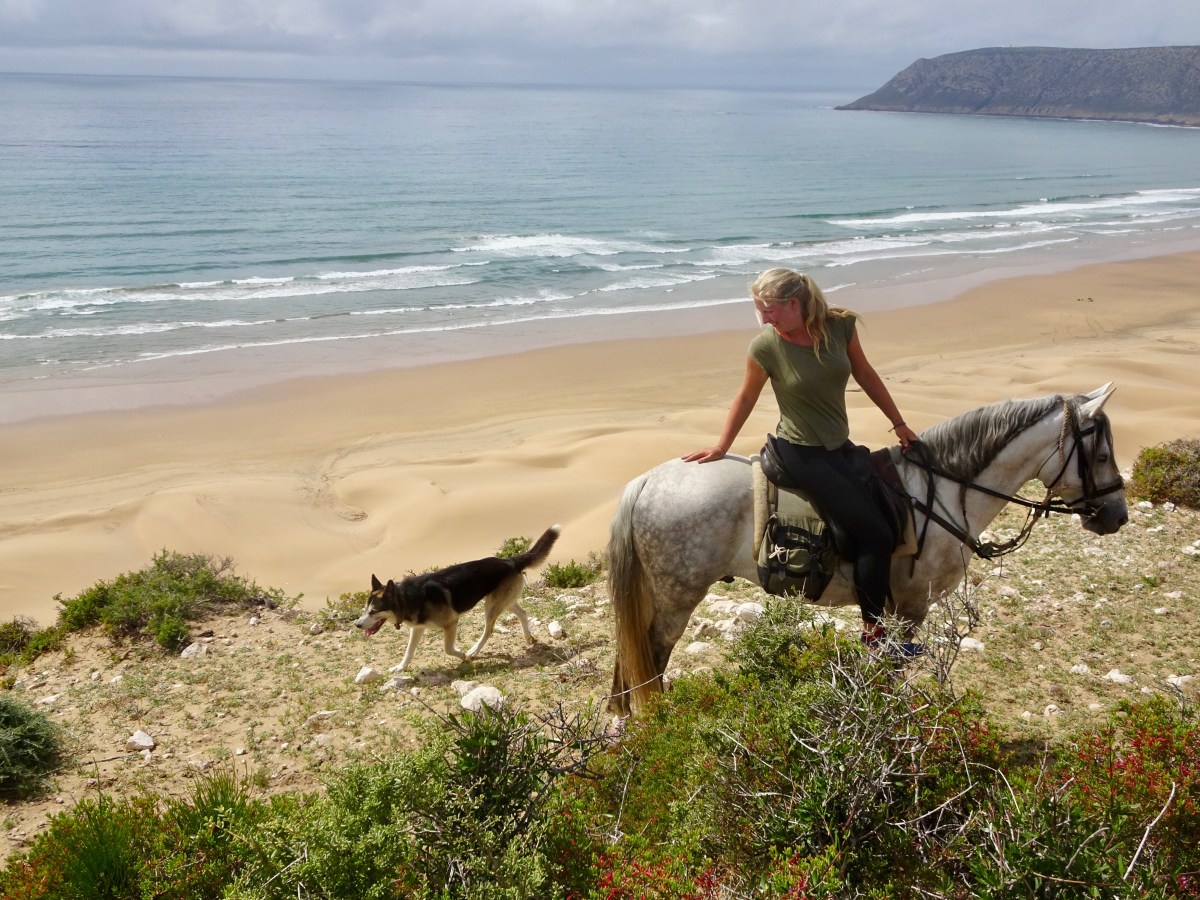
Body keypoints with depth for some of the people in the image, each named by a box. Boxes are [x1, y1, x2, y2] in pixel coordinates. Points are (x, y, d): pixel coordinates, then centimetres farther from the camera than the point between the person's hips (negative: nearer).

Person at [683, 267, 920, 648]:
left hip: (840, 445, 6)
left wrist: (899, 424, 9)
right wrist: (721, 447, 4)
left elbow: (866, 376, 4)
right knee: (875, 534, -11)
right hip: (802, 454, -6)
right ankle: (874, 631, 4)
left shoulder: (839, 326, -9)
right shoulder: (766, 346, -17)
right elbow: (746, 398, -2)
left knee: (893, 507, 11)